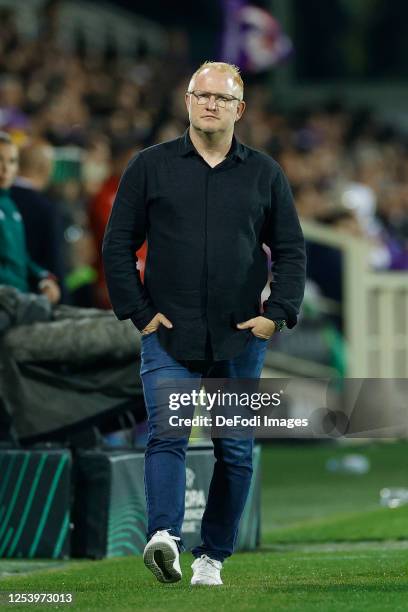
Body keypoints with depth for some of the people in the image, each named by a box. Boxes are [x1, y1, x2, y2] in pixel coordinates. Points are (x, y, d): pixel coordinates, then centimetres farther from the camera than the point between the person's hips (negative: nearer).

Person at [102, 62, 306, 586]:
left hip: (241, 338, 2)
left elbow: (290, 249, 12)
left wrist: (278, 313, -1)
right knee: (166, 434, -18)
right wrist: (137, 311, -2)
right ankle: (164, 536, -32)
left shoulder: (264, 173, 9)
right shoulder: (150, 166, 5)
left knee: (236, 450, 4)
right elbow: (118, 244, 6)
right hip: (168, 334, -2)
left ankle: (212, 555, 13)